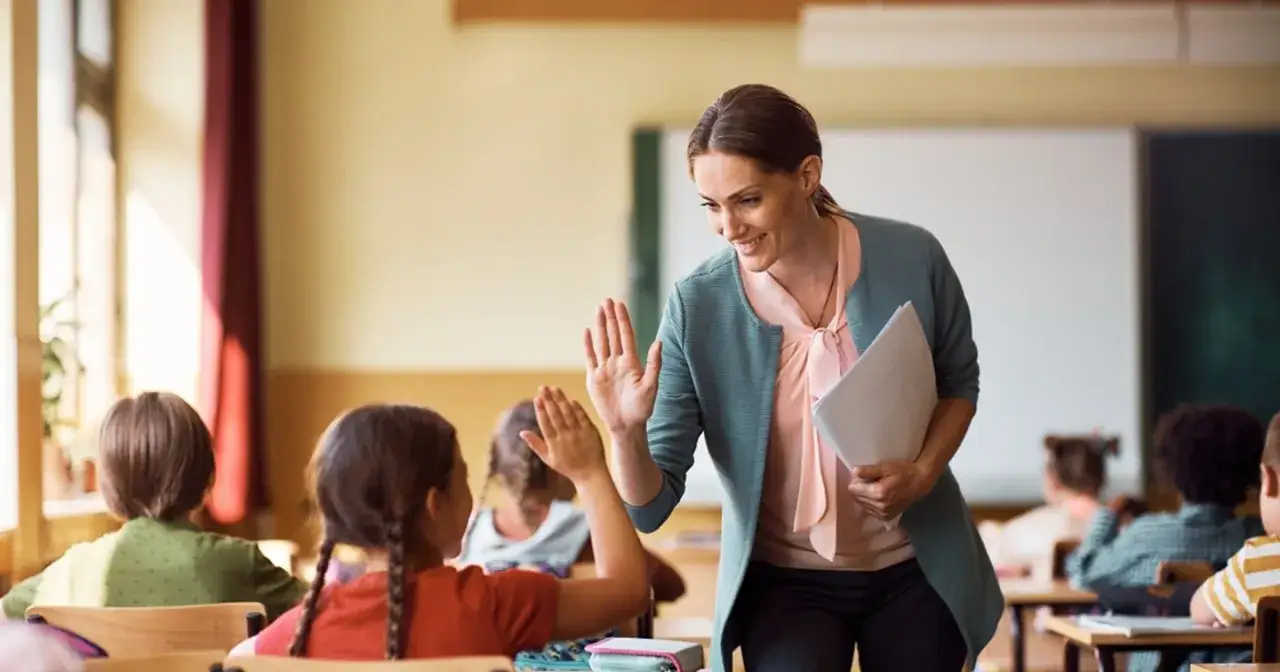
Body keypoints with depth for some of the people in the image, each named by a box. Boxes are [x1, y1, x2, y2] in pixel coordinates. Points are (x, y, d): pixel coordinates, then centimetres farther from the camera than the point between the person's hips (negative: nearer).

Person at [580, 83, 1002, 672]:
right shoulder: (698, 308, -16)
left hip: (915, 571, 2)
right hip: (785, 581, -1)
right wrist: (627, 432, -33)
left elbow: (959, 382, 7)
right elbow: (650, 508, -13)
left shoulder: (912, 260, -14)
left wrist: (923, 473, -11)